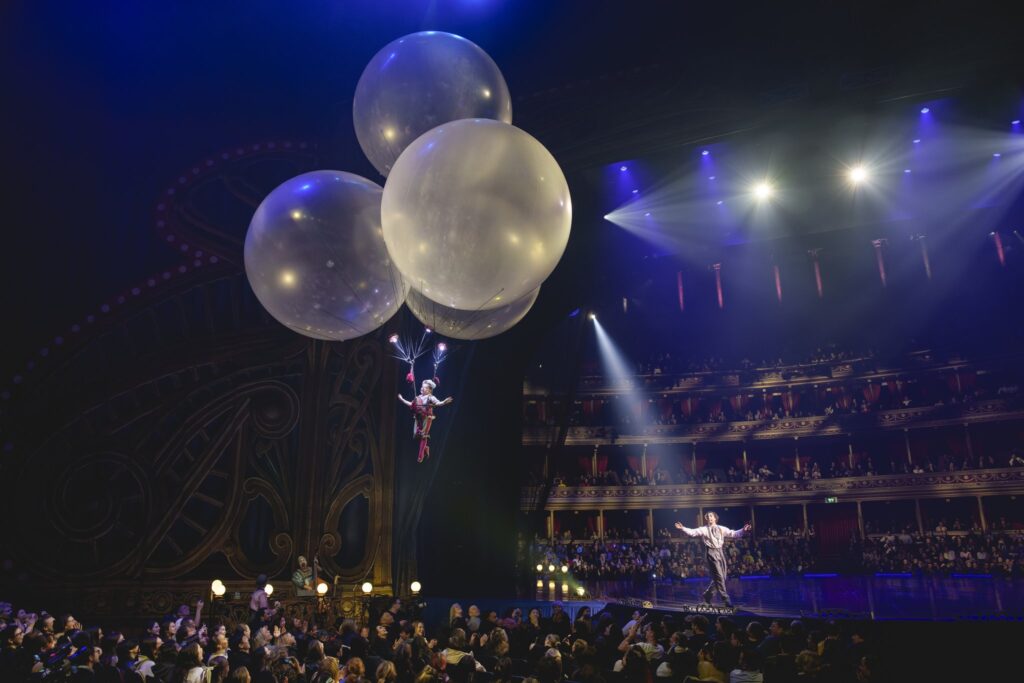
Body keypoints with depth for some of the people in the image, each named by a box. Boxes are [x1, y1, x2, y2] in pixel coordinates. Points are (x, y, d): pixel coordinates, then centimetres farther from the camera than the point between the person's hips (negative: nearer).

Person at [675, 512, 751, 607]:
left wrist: (743, 531, -6)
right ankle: (726, 599, -3)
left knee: (722, 577, 9)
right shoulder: (703, 529, 2)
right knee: (718, 576, -8)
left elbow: (733, 534, 8)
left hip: (720, 552, 5)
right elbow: (692, 532, -4)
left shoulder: (722, 529, 13)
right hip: (712, 553, -5)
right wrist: (682, 528, -20)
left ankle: (708, 594, 26)